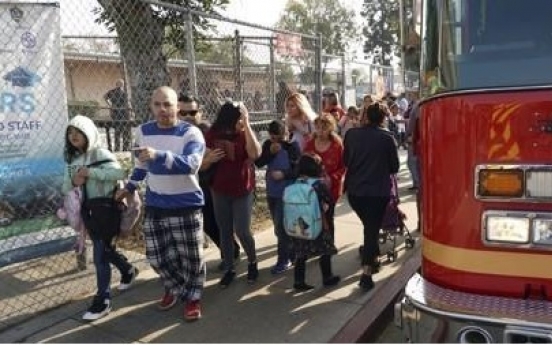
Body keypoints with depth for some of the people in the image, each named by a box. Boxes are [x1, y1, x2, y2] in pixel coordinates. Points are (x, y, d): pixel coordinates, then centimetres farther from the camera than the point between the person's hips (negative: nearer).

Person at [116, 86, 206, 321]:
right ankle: (175, 288, 38)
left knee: (191, 257, 5)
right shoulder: (143, 132, 3)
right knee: (157, 256, 12)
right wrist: (129, 187, 27)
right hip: (154, 206, 5)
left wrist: (158, 155, -44)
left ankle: (193, 297, 28)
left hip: (186, 205, -4)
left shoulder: (191, 133, -14)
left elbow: (191, 164, -32)